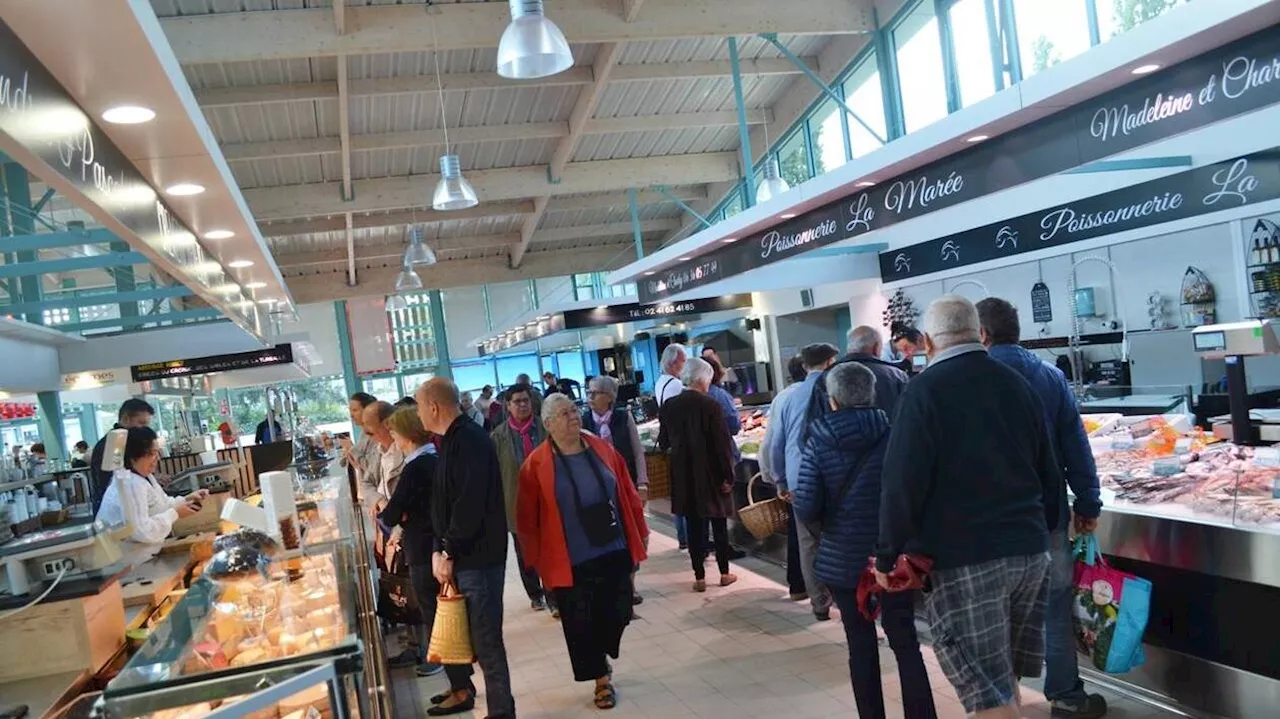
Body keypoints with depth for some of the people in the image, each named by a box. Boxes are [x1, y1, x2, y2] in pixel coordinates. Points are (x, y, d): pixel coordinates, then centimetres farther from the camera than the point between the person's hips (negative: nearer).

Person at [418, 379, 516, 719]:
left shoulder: (469, 440, -18)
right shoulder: (452, 440, 13)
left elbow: (470, 506, -24)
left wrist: (449, 553, -16)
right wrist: (439, 550, 6)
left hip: (478, 557, -10)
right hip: (460, 555, 10)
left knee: (486, 641, -1)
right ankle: (462, 689, 39)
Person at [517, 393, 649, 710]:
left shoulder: (603, 449, 2)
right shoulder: (536, 465, -9)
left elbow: (628, 494, 8)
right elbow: (528, 519, -4)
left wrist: (640, 533, 10)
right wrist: (537, 559, -3)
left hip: (615, 552, 3)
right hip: (571, 562, -3)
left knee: (618, 613, 10)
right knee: (581, 623, 6)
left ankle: (602, 660, 39)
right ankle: (601, 678, 26)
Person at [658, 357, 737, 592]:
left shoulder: (668, 407, -3)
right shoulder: (710, 405, -15)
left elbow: (663, 443, 6)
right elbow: (722, 444, -15)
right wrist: (728, 476, -7)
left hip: (684, 476, 3)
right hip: (712, 475, -3)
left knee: (694, 526, 11)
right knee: (719, 524, 13)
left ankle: (699, 577, 14)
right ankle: (724, 573, 23)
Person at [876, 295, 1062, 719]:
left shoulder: (926, 389, -10)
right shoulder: (1016, 384, 10)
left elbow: (903, 481, -16)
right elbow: (1049, 473, 16)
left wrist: (887, 556, -9)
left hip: (965, 557, -7)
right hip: (1030, 550, 7)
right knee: (1003, 677, 21)